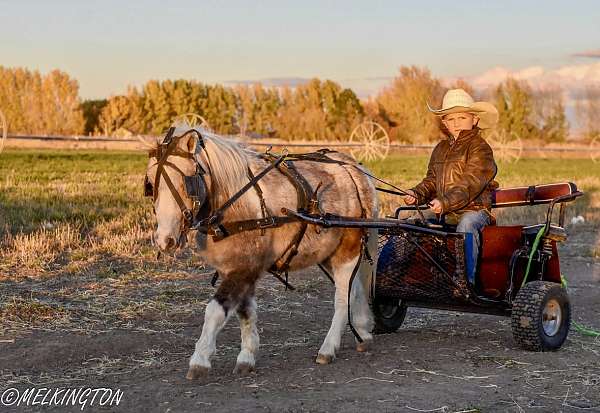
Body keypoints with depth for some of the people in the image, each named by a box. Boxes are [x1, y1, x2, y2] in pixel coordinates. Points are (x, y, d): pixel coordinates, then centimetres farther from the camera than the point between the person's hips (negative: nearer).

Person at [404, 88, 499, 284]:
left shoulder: (480, 148, -4)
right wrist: (416, 194, -3)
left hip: (474, 209, -7)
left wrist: (445, 202, -29)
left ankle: (465, 280, -37)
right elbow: (432, 180, 19)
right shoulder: (441, 149, 20)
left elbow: (471, 184, -16)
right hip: (445, 214, 7)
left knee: (466, 225, -38)